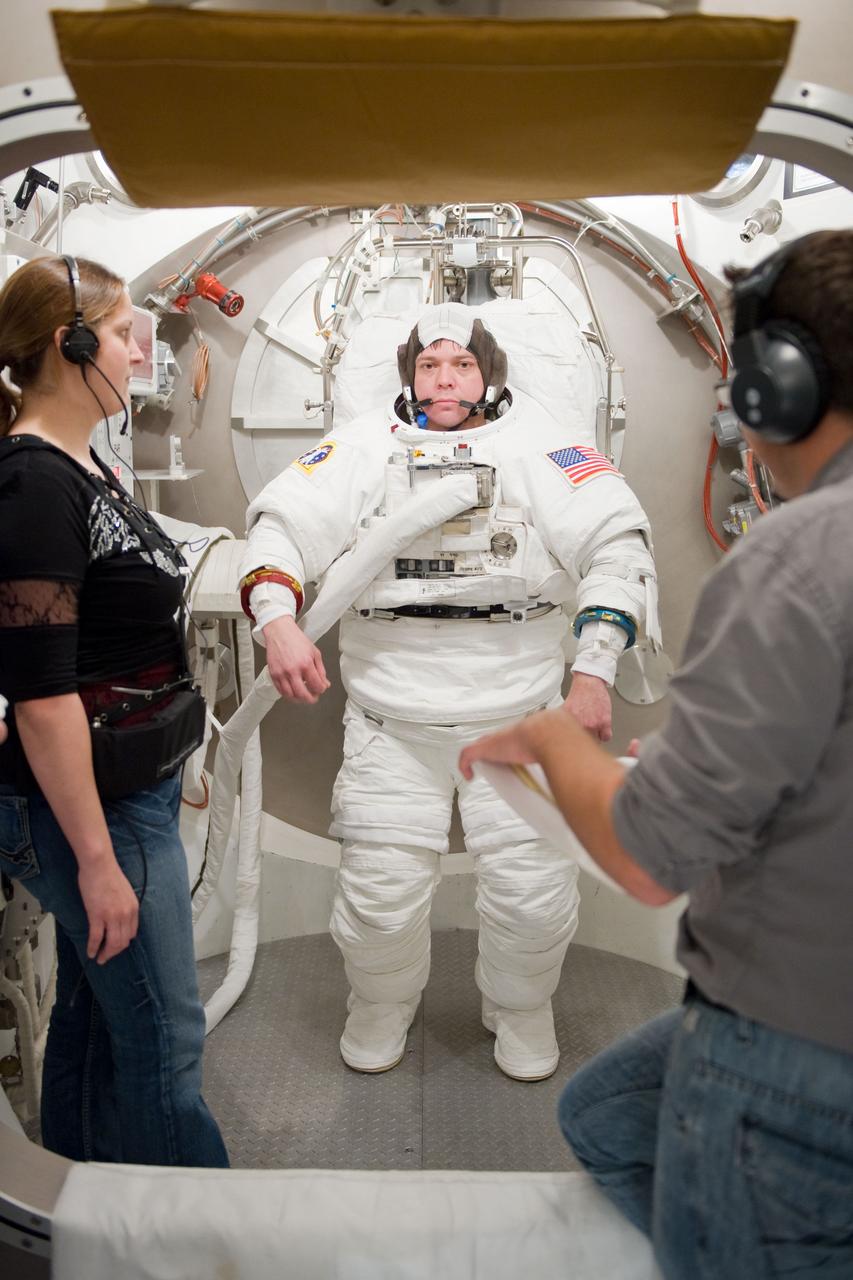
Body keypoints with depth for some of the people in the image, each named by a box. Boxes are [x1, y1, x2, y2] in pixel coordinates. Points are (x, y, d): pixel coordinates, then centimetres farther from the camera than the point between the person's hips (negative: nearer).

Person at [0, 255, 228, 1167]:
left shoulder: (82, 465, 10)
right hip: (86, 808, -9)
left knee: (95, 1012, 21)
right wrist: (97, 859, -21)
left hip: (132, 785, 9)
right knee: (164, 1035, 5)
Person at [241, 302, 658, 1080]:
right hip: (390, 718, 1)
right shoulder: (365, 447, 7)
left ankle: (521, 1010, 35)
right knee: (379, 890, 3)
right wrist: (278, 622, -17)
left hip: (519, 715, 0)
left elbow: (616, 542, -4)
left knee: (534, 891, 2)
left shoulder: (538, 446, 2)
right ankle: (381, 1005, 36)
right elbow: (283, 522, 1)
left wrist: (594, 671, -13)